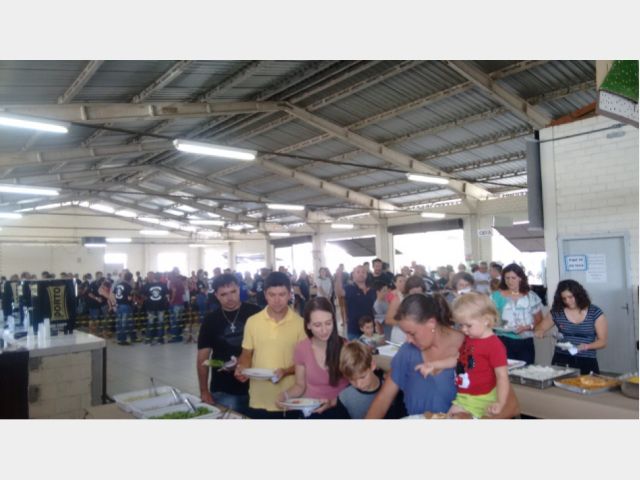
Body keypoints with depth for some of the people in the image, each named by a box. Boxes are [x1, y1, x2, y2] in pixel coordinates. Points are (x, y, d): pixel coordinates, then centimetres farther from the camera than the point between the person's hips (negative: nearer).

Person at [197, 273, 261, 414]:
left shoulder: (254, 313, -5)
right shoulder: (210, 320, 2)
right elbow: (202, 358, 4)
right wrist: (204, 390, -2)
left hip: (255, 388, -1)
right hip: (223, 392, 1)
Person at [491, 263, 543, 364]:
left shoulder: (531, 296, 7)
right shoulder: (497, 296, 4)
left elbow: (539, 321, 8)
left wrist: (526, 327, -9)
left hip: (525, 343, 1)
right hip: (504, 342, -1)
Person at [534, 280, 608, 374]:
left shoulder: (595, 313, -3)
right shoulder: (556, 312, 0)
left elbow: (602, 341, -2)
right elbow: (540, 327, 12)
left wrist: (586, 346, -20)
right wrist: (539, 331, -12)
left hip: (587, 362, -1)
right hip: (561, 360, 1)